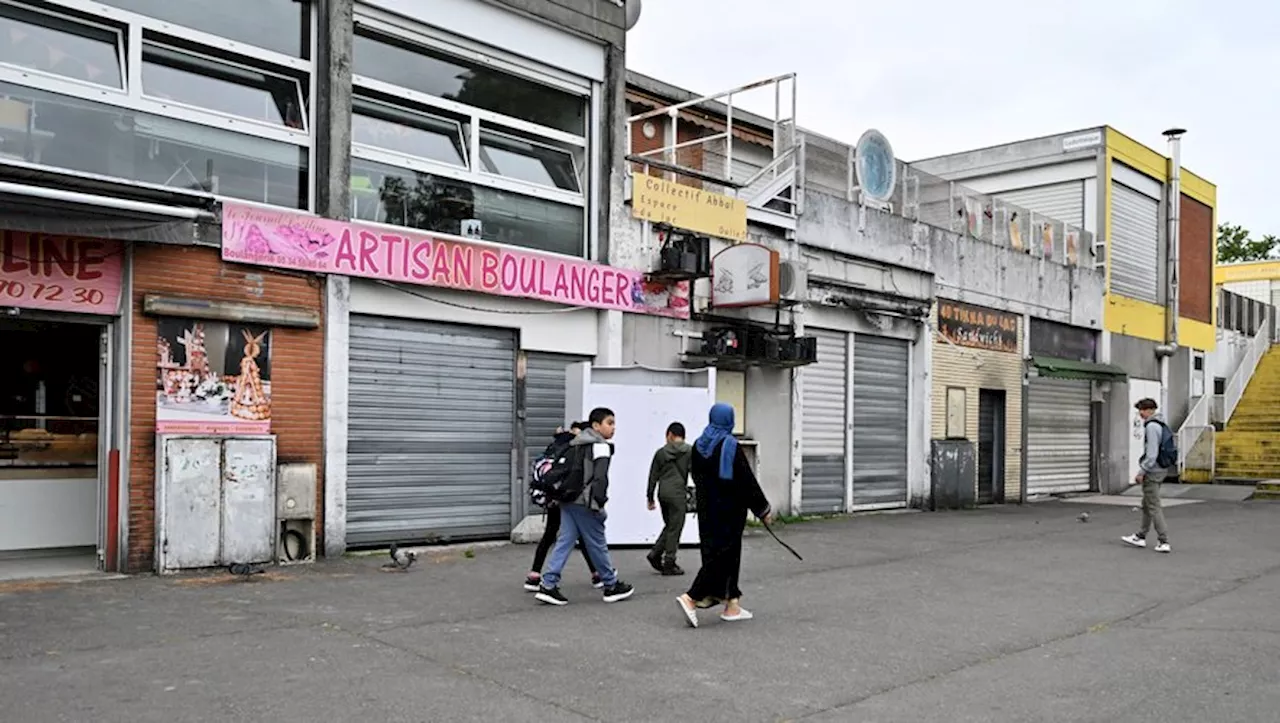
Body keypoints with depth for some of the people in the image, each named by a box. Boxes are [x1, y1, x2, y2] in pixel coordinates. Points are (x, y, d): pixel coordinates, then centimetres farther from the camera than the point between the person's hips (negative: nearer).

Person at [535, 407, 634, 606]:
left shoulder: (576, 443, 19)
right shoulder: (601, 446, -9)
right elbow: (600, 476, -19)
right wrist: (601, 499, -11)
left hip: (568, 500, 8)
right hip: (585, 503, -8)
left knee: (564, 541, 6)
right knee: (597, 544, 3)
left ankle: (548, 585, 0)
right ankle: (611, 586, 16)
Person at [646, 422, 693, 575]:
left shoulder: (661, 452, 8)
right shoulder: (689, 451, 0)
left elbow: (653, 476, 10)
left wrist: (650, 497, 16)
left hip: (663, 492, 4)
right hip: (678, 493, -4)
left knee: (669, 526, 19)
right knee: (675, 528, 1)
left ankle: (655, 554, 12)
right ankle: (669, 564, 3)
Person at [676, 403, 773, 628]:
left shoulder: (698, 445, 5)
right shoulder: (730, 446, -16)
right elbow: (747, 480, -13)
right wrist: (763, 508, -4)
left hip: (706, 508, 8)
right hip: (729, 509, -8)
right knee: (723, 554, -3)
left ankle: (732, 605, 18)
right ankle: (691, 598, -12)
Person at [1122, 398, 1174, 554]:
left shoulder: (1152, 426, -17)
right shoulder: (1162, 425, 12)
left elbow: (1152, 453, -22)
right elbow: (1165, 450, 17)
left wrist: (1142, 472, -17)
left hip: (1153, 471, -10)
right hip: (1161, 469, 10)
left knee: (1154, 507, -5)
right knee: (1146, 505, 18)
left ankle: (1163, 542, -4)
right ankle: (1141, 537, 26)